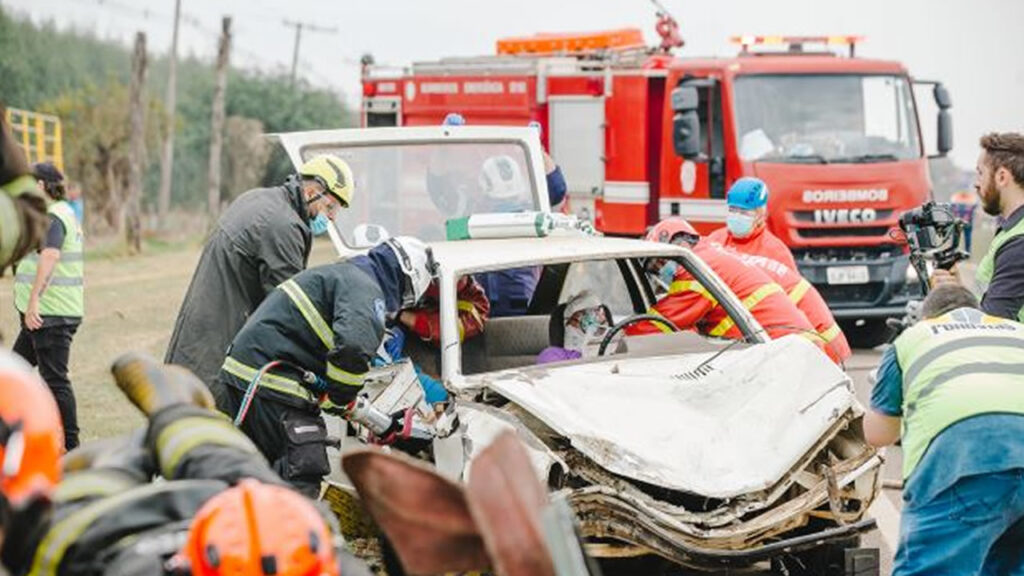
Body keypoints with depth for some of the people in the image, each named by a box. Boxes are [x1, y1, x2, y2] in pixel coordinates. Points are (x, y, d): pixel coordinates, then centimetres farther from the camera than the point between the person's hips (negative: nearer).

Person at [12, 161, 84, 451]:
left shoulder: (52, 218, -15)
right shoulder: (65, 214, 18)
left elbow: (49, 256, -30)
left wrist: (33, 301, -34)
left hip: (50, 315, -11)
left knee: (55, 379, -7)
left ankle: (70, 446, -4)